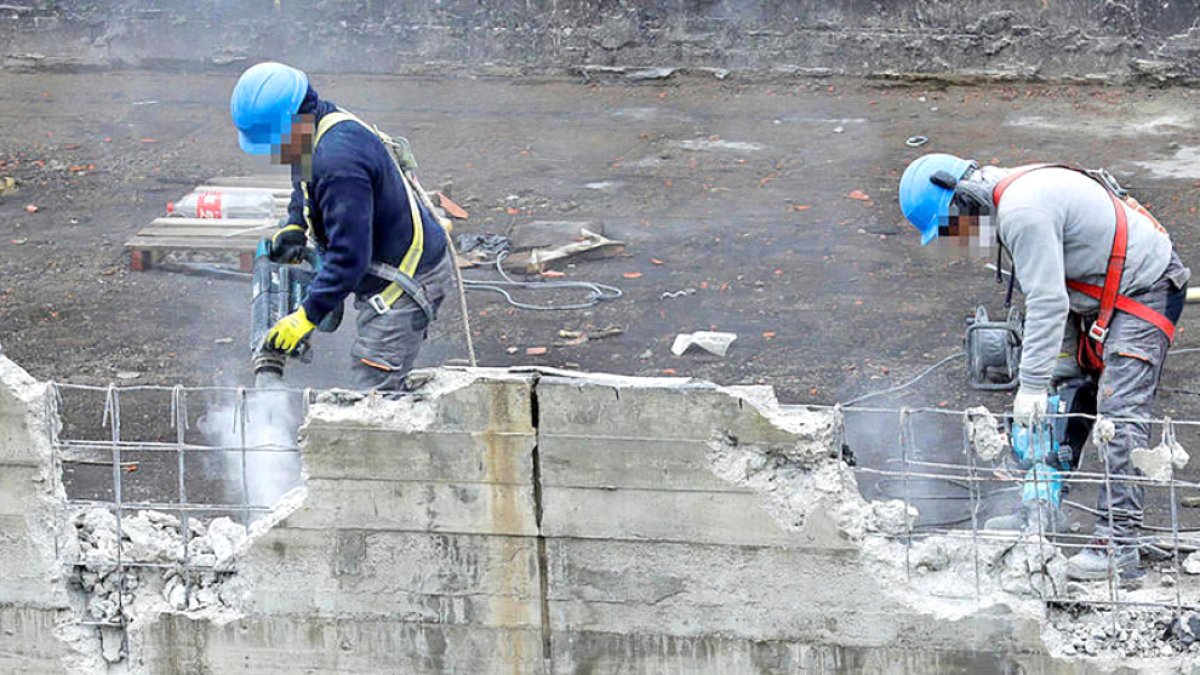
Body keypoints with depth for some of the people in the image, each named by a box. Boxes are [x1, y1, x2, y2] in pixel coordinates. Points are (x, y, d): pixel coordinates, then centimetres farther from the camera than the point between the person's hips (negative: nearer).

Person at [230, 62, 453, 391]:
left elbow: (349, 255, -29)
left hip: (407, 280, -11)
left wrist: (308, 316, -23)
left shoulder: (338, 161, -30)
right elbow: (305, 184, 26)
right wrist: (295, 226, 7)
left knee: (373, 392, -13)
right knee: (385, 391, 13)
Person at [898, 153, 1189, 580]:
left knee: (1119, 413, -16)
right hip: (1097, 296, 11)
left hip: (1143, 289, -11)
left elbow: (1048, 301, -28)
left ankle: (1119, 540, -19)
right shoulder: (1010, 199, 9)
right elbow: (1047, 295, 13)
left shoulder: (1022, 211, -24)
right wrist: (1044, 379, 9)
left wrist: (1032, 383, -27)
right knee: (1063, 393, 12)